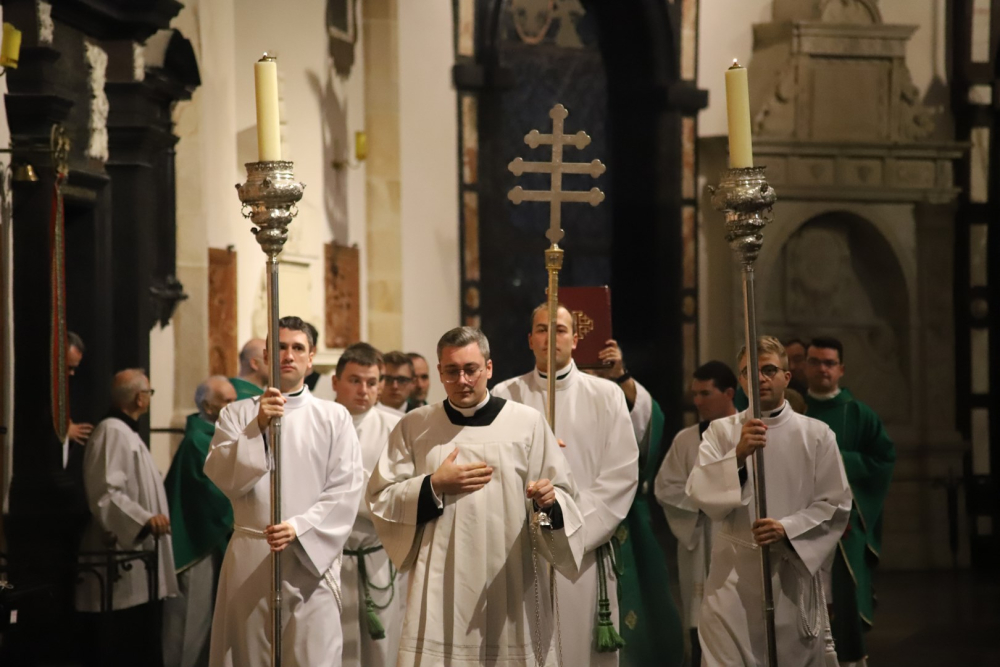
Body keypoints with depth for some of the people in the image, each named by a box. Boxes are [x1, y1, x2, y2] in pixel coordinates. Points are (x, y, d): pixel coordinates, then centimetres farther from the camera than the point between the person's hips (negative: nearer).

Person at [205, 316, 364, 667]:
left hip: (311, 559, -1)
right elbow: (222, 476, -3)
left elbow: (346, 490, -1)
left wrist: (300, 528, -14)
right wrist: (257, 427, -14)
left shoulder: (334, 418, 7)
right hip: (249, 559, 1)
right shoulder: (237, 414, 10)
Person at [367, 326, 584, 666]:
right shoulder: (414, 427, 6)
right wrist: (434, 486, -8)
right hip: (440, 587, 1)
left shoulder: (528, 422, 2)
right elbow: (380, 499, 6)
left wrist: (548, 501, -20)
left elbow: (564, 494, 2)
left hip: (512, 584, -1)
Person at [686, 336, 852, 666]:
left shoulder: (816, 434, 5)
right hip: (734, 572, 0)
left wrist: (788, 528, -14)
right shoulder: (721, 432, 7)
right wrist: (738, 455, -21)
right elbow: (699, 492, -6)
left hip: (793, 569, 1)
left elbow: (835, 504, 2)